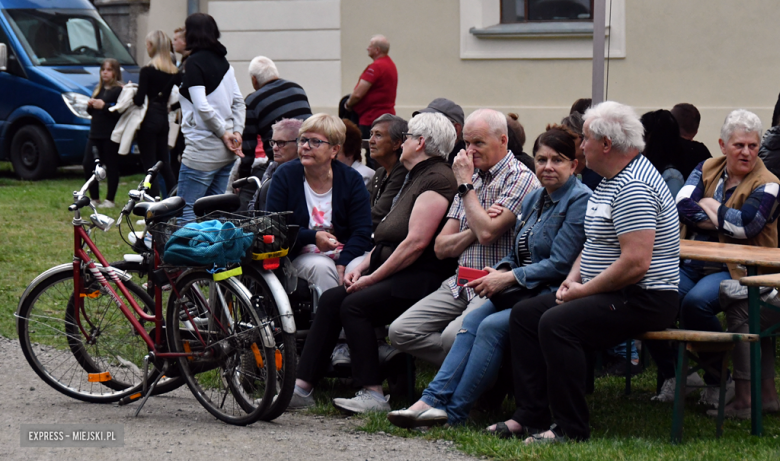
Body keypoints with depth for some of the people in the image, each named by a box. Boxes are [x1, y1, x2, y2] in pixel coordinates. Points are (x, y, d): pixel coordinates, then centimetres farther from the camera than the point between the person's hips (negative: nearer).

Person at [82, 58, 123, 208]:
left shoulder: (119, 90, -7)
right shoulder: (99, 89, 18)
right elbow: (91, 112, 23)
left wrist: (104, 106, -23)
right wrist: (90, 106, 1)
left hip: (110, 135, -8)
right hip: (95, 134, 8)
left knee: (111, 167, 0)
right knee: (88, 165, 2)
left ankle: (109, 200, 7)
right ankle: (94, 198, 12)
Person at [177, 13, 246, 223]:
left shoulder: (194, 62, -12)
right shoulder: (223, 61, 13)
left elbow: (202, 107, -19)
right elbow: (239, 102, 12)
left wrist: (224, 133, -9)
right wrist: (236, 132, 3)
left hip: (202, 152, -8)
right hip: (226, 152, 8)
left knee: (186, 212, -4)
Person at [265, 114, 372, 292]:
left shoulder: (351, 179, 3)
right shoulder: (285, 175, 2)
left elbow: (362, 232, -5)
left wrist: (342, 266, -22)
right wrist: (313, 237, -17)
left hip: (346, 255, 1)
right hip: (302, 256, -1)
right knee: (321, 267, -34)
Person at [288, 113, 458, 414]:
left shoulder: (437, 180, -11)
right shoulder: (417, 178, 23)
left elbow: (416, 242, -20)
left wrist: (373, 277, -16)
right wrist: (363, 267, 9)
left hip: (420, 277, -10)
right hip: (394, 273, 10)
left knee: (355, 305, -25)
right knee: (331, 299, -6)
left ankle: (373, 395, -23)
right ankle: (301, 386, -10)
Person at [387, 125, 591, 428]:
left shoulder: (579, 202, -9)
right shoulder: (533, 199, 18)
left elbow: (559, 264, -16)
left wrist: (508, 278, -15)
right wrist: (501, 271, 0)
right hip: (524, 290, 8)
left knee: (492, 326, -26)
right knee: (472, 321, -16)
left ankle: (454, 411, -22)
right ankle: (433, 400, -26)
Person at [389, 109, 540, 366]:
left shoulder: (520, 179, -5)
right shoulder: (472, 179, 19)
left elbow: (487, 233, -18)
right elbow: (442, 248, 15)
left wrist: (465, 184, -6)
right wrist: (475, 230, -5)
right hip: (462, 285, 8)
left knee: (453, 336, -32)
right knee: (401, 331, -10)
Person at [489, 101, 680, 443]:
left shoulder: (634, 188, -20)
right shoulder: (610, 180, 16)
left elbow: (635, 263, -27)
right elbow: (595, 241, 25)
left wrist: (583, 291, -17)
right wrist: (574, 278, 5)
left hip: (644, 299, -11)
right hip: (612, 294, 11)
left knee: (556, 322, -28)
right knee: (524, 314, 6)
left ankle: (571, 428, -21)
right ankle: (531, 415, 5)